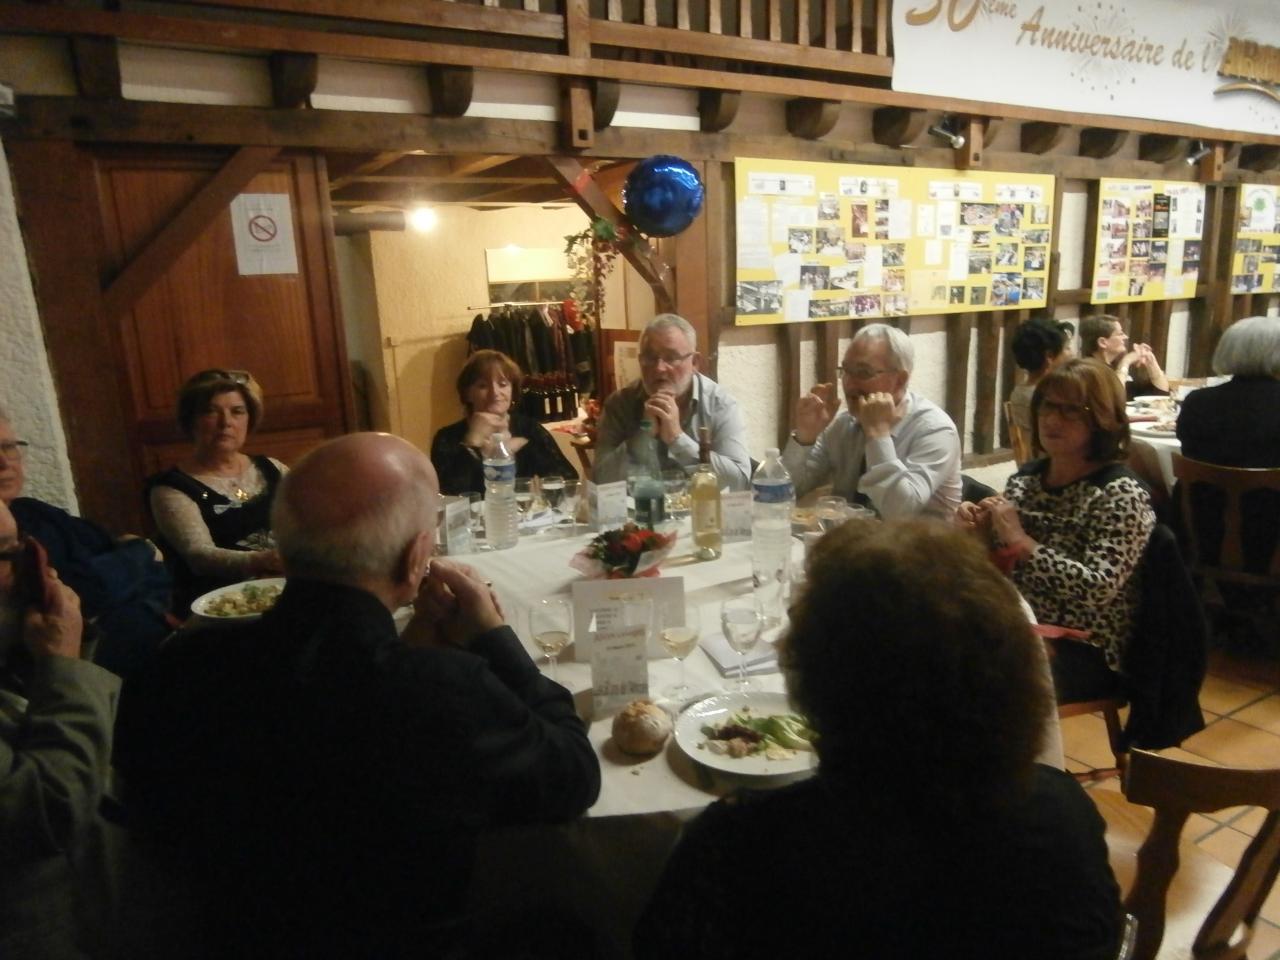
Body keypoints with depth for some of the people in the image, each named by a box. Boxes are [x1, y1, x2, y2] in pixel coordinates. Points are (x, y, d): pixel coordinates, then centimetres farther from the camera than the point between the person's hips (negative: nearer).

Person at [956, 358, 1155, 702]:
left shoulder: (1121, 493, -10)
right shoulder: (1026, 477, 7)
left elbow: (1098, 588, -22)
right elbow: (998, 564, 13)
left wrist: (1021, 542, -21)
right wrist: (977, 531, -7)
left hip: (1086, 652, -5)